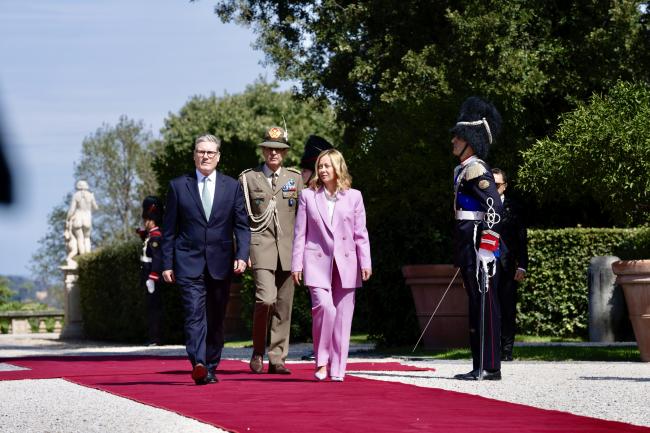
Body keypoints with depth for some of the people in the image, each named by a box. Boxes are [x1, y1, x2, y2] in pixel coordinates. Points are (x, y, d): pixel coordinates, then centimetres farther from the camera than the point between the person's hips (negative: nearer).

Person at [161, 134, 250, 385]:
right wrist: (167, 264, 1)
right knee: (194, 314, -16)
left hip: (220, 263, 2)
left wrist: (242, 256, -8)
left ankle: (211, 368, 16)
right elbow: (169, 229, 6)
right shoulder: (178, 186, 6)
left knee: (216, 319, 7)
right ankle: (198, 365, -28)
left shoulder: (232, 187, 9)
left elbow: (242, 225, 6)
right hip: (189, 263, -2)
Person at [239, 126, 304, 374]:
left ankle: (277, 359, 9)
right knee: (266, 298, -18)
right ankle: (258, 351, 0)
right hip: (261, 245, -3)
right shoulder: (248, 178, 6)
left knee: (284, 306, 3)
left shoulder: (295, 178, 12)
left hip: (288, 249, 3)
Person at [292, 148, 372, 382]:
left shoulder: (353, 196, 8)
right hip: (317, 262, -1)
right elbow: (300, 233, 6)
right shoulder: (308, 195, 6)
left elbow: (361, 233, 7)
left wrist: (365, 262, -1)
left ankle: (337, 369, 9)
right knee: (324, 306, -20)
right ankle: (321, 360, -5)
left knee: (342, 317, 1)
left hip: (345, 263, 1)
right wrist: (297, 264, 1)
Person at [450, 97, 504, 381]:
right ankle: (481, 367, 15)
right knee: (476, 307, 11)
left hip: (480, 249, -10)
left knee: (485, 307, -7)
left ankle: (489, 368, -6)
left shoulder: (476, 170, -12)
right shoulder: (463, 171, 18)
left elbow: (495, 209, -20)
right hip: (468, 250, 10)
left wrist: (485, 250, -22)